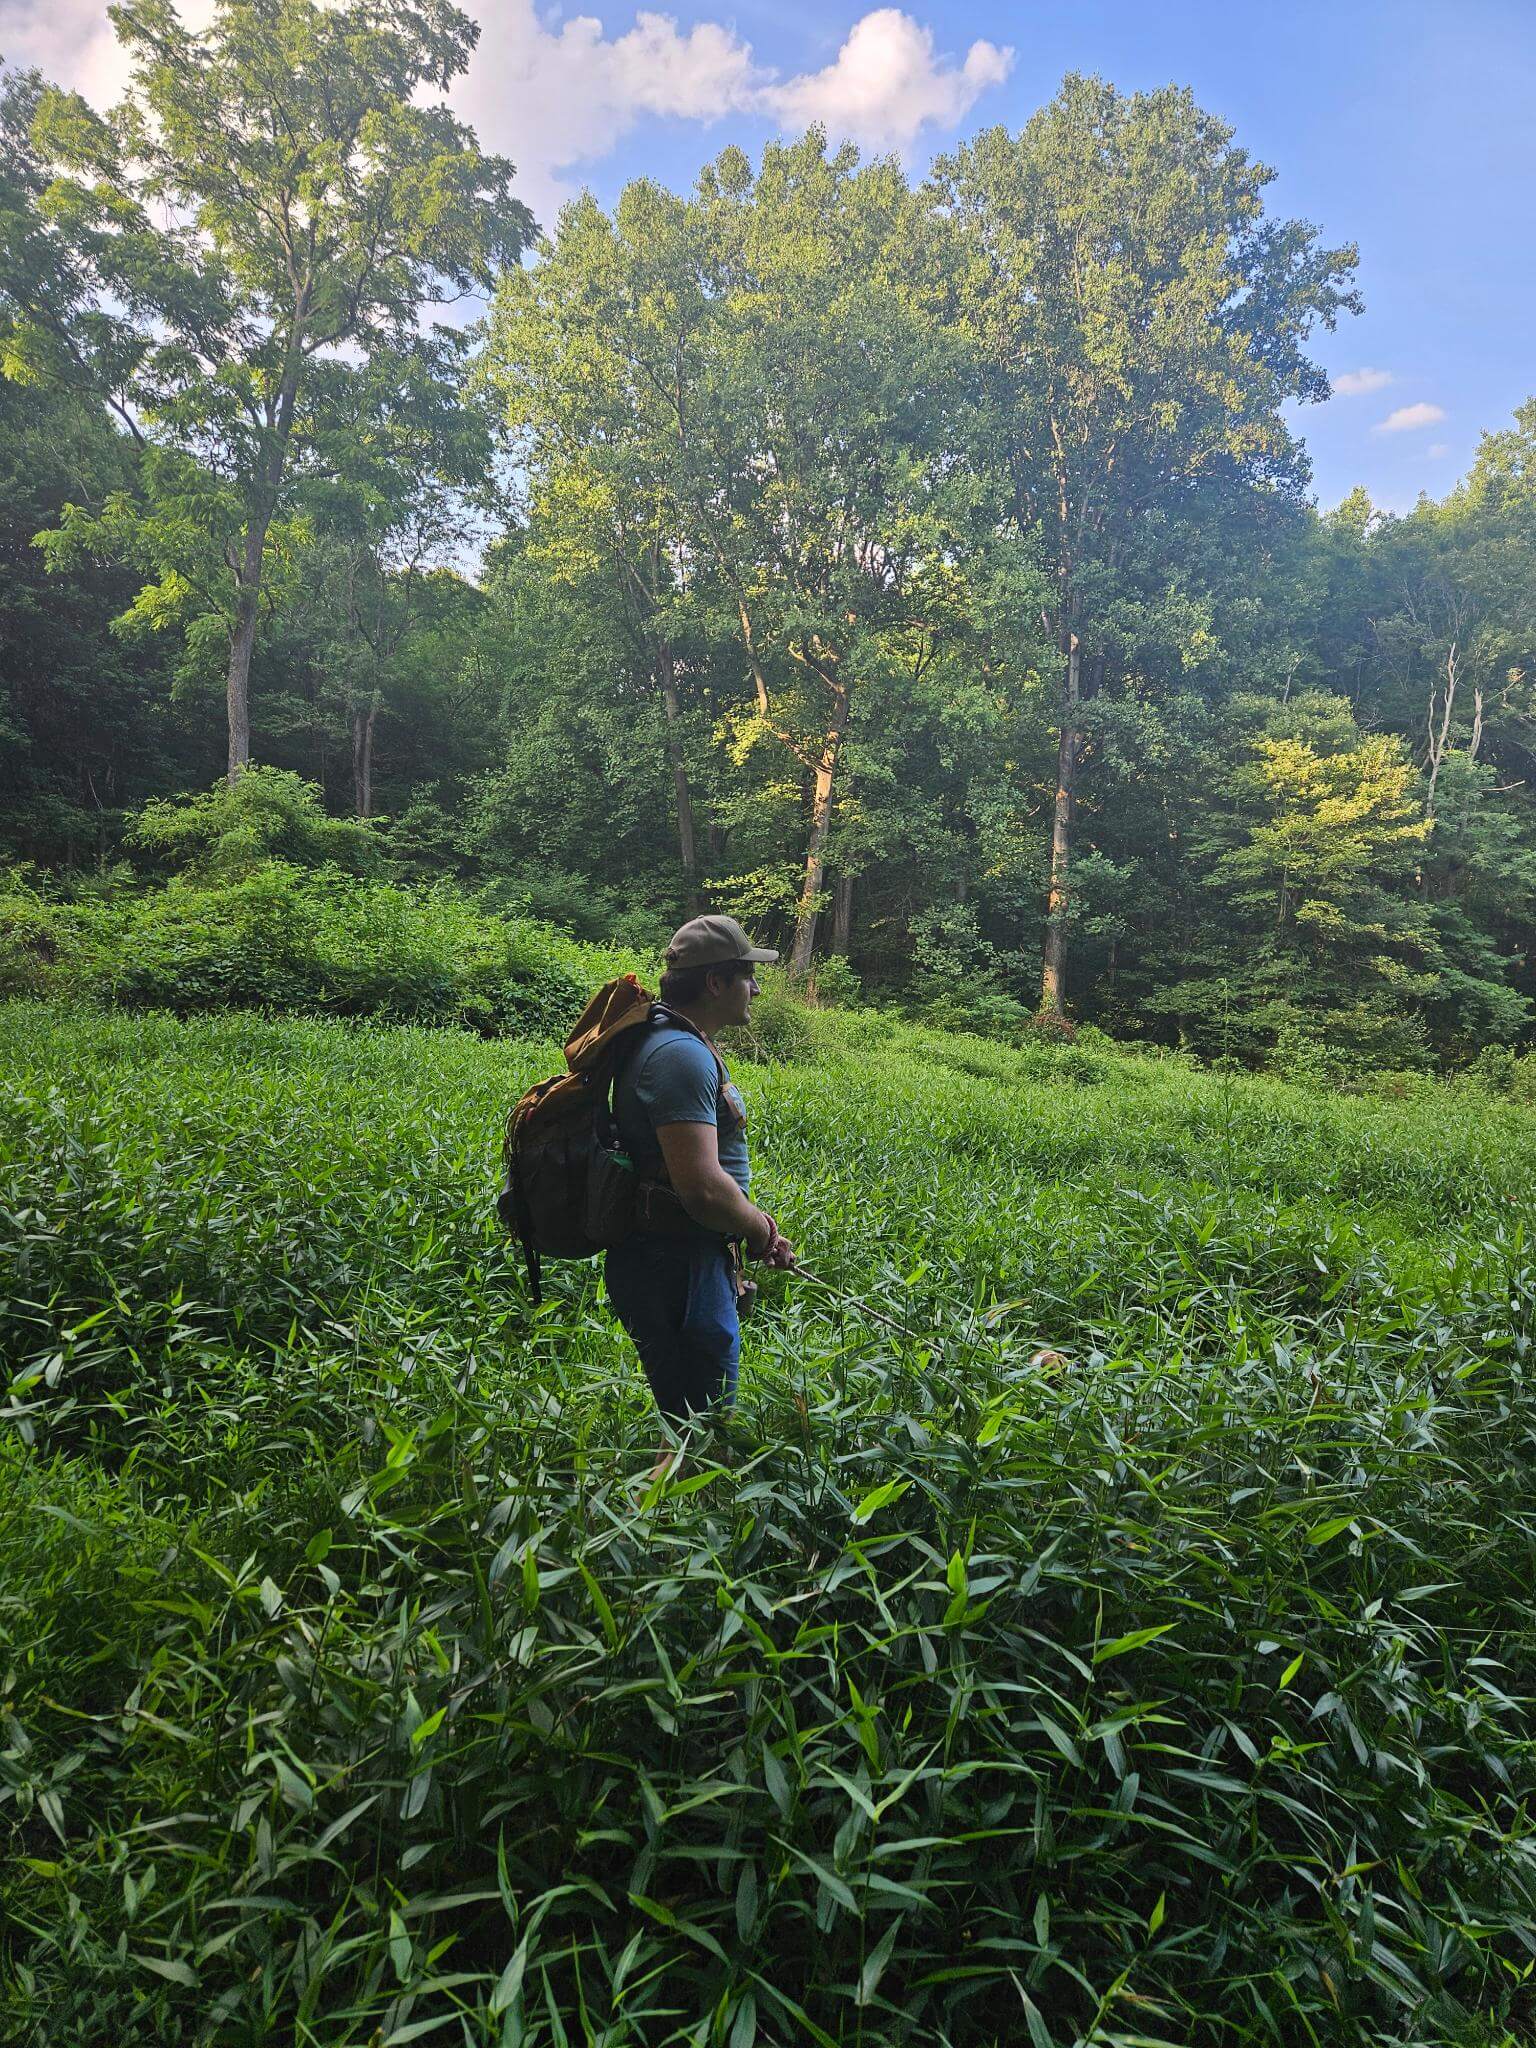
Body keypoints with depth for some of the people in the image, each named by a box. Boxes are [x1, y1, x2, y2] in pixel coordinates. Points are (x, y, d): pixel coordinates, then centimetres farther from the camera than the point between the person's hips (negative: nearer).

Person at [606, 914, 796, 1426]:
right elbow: (702, 1188, -28)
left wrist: (755, 1227, 14)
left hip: (676, 1263, 11)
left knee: (691, 1422, 19)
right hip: (678, 1271, -11)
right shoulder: (682, 1055, -19)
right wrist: (760, 1230, -8)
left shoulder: (683, 1046, 16)